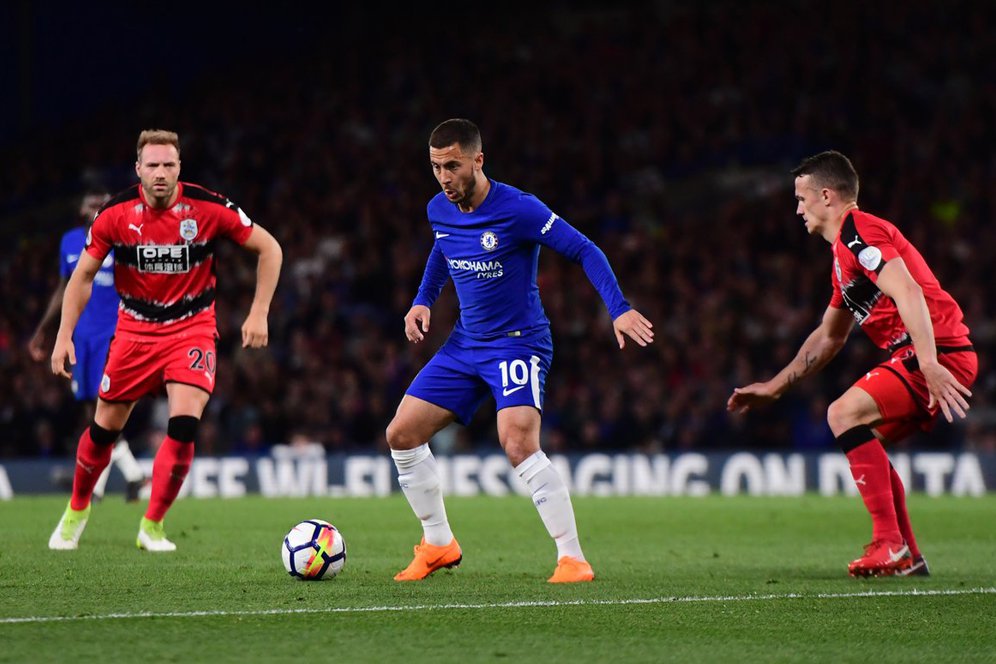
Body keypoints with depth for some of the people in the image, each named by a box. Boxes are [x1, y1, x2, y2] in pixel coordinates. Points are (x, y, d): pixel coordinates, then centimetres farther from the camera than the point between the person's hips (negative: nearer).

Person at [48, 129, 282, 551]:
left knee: (184, 424, -19)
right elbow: (84, 275, 1)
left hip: (191, 329, -1)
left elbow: (269, 249, -4)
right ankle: (77, 508, 34)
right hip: (135, 329, 1)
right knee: (104, 428, 7)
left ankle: (152, 526, -3)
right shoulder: (116, 214, -11)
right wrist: (64, 335, -6)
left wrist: (259, 313, -10)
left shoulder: (208, 209, -15)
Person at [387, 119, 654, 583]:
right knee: (401, 434, 3)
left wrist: (619, 309, -26)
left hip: (519, 341, -7)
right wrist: (423, 301, 11)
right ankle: (438, 545, 20)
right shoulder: (439, 210, 2)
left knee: (518, 443, -28)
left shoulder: (518, 209, -19)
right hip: (465, 343, 8)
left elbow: (583, 250, -17)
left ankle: (573, 558, -20)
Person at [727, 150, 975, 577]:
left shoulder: (858, 232, -9)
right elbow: (829, 337, 36)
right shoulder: (845, 254, 25)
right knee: (862, 438, 19)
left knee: (846, 414, -19)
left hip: (940, 355, -11)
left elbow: (908, 293, -24)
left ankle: (889, 543, -20)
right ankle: (907, 557, 17)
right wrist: (774, 387, 37)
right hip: (933, 361, 11)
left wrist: (930, 365, -34)